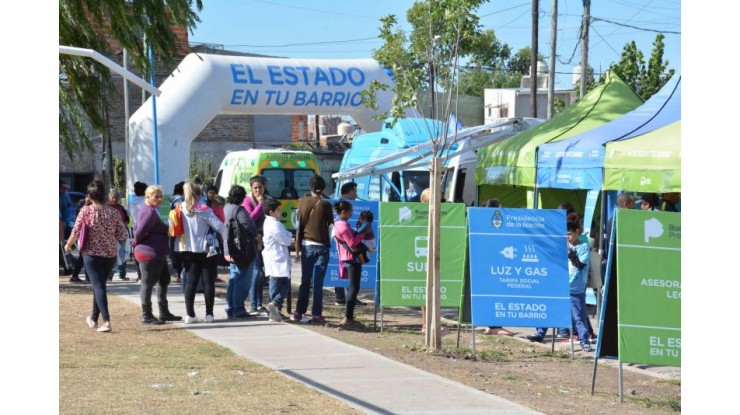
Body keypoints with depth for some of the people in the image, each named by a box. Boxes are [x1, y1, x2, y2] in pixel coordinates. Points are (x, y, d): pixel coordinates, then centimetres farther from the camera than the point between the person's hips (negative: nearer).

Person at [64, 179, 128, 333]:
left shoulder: (86, 211, -9)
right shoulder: (113, 212, -2)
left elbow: (76, 232, -9)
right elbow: (122, 235, -1)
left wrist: (68, 245, 10)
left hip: (92, 253, -3)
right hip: (110, 254, 3)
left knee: (99, 286, -3)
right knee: (99, 285, 20)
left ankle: (106, 321, -18)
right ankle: (94, 319, 31)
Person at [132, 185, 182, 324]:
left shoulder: (149, 211, 15)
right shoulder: (150, 212, -18)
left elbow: (137, 229, 19)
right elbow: (140, 230, -24)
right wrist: (136, 242, -7)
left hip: (157, 254, 11)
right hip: (150, 254, -11)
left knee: (164, 280, 18)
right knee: (148, 283, -4)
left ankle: (164, 313, 25)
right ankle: (146, 316, 2)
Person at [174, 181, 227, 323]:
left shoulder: (180, 210, -1)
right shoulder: (204, 210, -11)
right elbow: (219, 226, -15)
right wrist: (227, 237, 1)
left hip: (187, 250, 3)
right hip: (205, 250, -3)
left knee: (190, 281, 7)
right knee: (208, 281, 5)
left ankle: (190, 314, 1)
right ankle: (209, 314, 4)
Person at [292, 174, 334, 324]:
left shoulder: (303, 202, 0)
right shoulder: (325, 204, -8)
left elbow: (299, 223, 3)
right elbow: (331, 223, 2)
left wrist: (297, 243, 9)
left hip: (306, 245, 3)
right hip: (321, 246, -3)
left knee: (305, 281, 12)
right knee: (318, 282, -2)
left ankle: (299, 313, 11)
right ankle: (316, 315, -3)